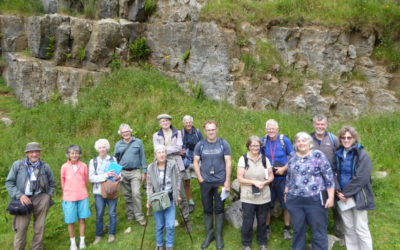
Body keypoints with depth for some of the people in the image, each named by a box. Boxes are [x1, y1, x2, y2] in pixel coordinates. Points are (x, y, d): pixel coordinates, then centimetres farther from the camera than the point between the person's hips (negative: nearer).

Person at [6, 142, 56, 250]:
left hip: (40, 200, 2)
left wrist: (48, 197, 4)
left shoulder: (45, 167, 5)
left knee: (40, 227, 8)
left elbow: (52, 184, 16)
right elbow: (9, 182, 0)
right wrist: (19, 195, -11)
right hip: (23, 200, -2)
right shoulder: (17, 165, 0)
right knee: (21, 228, -7)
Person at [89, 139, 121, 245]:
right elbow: (91, 178, -9)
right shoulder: (93, 161, 1)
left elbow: (119, 173, 2)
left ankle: (111, 234, 22)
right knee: (99, 215, 7)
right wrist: (106, 175, -20)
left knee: (112, 213, 6)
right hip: (99, 192, 0)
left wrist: (118, 177, -21)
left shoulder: (113, 159, 3)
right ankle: (98, 235, 24)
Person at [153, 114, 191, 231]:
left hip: (177, 165, -1)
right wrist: (174, 150, -9)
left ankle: (186, 218, 8)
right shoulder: (156, 135, 9)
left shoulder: (177, 133, 9)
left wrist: (165, 149, -10)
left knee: (181, 193, -2)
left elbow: (179, 147, -4)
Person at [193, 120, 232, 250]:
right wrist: (200, 178, -4)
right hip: (205, 182, 2)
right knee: (207, 209, 10)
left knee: (219, 209, 6)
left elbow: (228, 162, -4)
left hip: (220, 182, -1)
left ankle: (219, 236, 20)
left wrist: (227, 181, -9)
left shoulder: (224, 144, -3)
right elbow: (195, 162, 4)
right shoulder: (200, 145, 1)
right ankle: (209, 234, 24)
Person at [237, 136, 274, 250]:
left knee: (262, 221, 14)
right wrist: (254, 182, -16)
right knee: (247, 222, 5)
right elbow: (240, 178, -7)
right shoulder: (243, 159, -4)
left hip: (264, 197, 3)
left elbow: (271, 176, 7)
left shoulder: (265, 159, 4)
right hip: (248, 197, -2)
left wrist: (264, 183, -13)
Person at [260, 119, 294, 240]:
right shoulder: (263, 141, -1)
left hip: (282, 177, -2)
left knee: (286, 204, 7)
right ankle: (267, 228, 26)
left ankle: (287, 229, 24)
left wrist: (284, 168, -14)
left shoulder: (285, 140, -7)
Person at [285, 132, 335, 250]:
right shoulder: (292, 158, 9)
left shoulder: (318, 155, -6)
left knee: (319, 230, 5)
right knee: (298, 230, 13)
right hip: (295, 200, 4)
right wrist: (286, 194, 19)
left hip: (315, 200, -4)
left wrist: (331, 197, -11)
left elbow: (329, 177, -7)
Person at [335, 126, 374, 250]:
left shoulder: (362, 155, -10)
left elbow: (361, 178, -17)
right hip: (343, 196, 5)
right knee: (348, 228, 13)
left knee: (361, 229, 1)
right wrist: (338, 191, -6)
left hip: (358, 197, -5)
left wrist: (346, 193, -15)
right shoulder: (339, 154, 7)